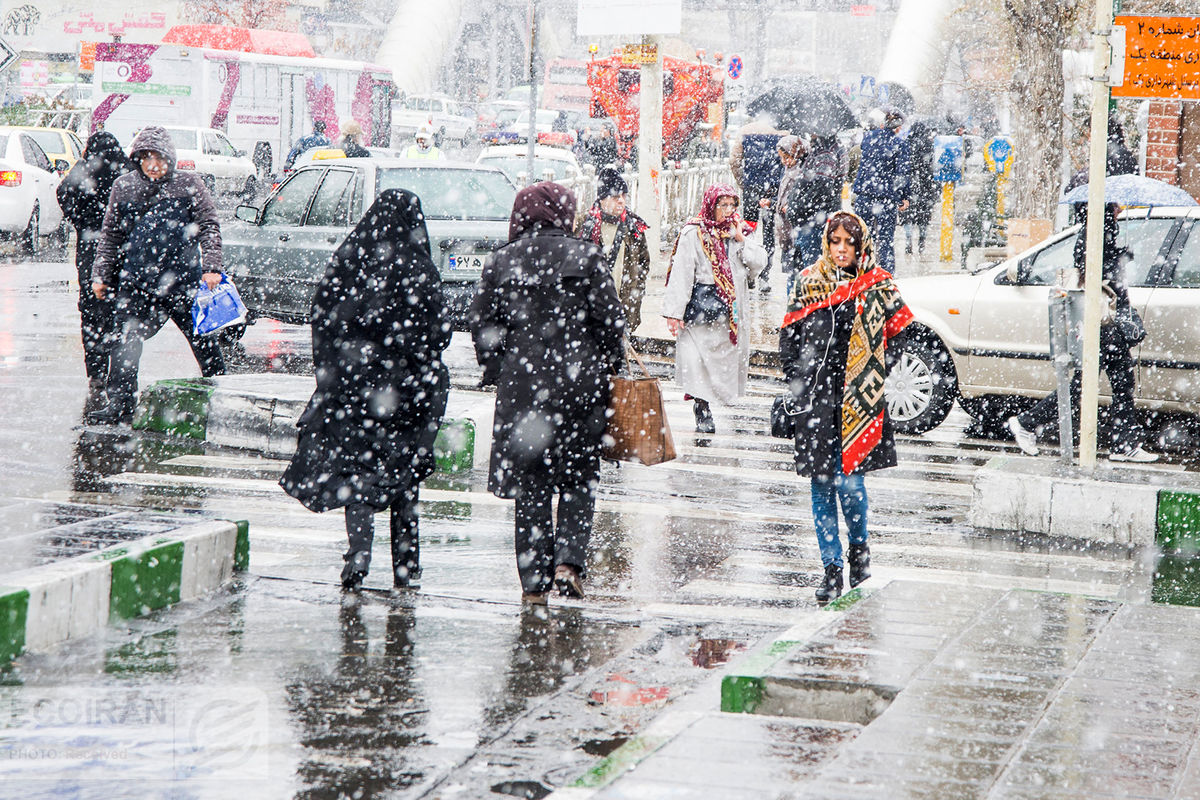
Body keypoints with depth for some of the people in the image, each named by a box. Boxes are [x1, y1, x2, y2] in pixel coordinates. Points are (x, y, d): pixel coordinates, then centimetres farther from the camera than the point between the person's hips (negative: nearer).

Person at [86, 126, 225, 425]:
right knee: (126, 343, -7)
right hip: (137, 283, 2)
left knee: (203, 341, 7)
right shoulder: (123, 187, 6)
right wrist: (101, 275, 10)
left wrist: (211, 268, -11)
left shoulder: (189, 185, -1)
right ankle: (119, 403, -2)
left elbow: (209, 227, 0)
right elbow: (111, 235, 13)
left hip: (183, 280, -2)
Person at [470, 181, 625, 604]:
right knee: (579, 478, 11)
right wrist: (608, 369, 9)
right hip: (577, 379, -1)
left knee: (529, 484, 8)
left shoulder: (500, 262, 3)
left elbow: (482, 326, 4)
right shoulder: (585, 256, -3)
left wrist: (498, 375, 14)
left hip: (520, 383, 2)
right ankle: (569, 560, -5)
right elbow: (610, 320, -4)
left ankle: (534, 580, 7)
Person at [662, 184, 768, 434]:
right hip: (700, 307, -5)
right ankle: (702, 413, 0)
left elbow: (760, 262, 5)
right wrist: (674, 312, -14)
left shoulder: (737, 232, 12)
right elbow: (681, 274, -8)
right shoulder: (693, 234, -5)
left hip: (730, 311, 5)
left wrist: (741, 240, -7)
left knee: (726, 361, 6)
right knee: (698, 363, -8)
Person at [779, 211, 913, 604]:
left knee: (847, 478, -10)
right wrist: (797, 378, 6)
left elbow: (902, 332, 5)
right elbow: (788, 335, 15)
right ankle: (832, 568, 10)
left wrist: (874, 373, -1)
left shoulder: (877, 285, 1)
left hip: (857, 395, -3)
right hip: (815, 397, 3)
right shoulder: (808, 282, 8)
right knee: (820, 483, 3)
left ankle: (859, 547, 18)